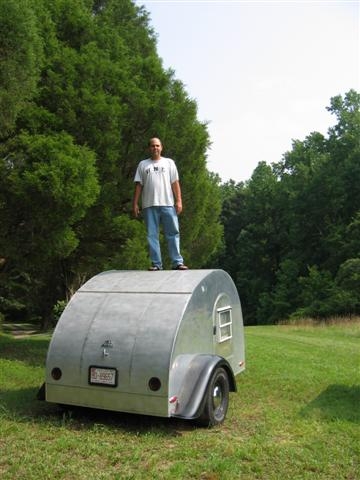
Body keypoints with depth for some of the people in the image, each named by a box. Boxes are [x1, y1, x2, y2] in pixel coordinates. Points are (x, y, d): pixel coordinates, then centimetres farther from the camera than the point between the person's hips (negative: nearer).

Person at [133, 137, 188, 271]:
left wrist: (179, 201, -3)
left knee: (173, 233, -3)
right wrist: (135, 204, 3)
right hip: (149, 205, 1)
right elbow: (138, 185, 10)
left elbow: (175, 183, 6)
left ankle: (177, 262, -1)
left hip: (168, 204, -1)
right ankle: (156, 264, 7)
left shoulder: (169, 162, 12)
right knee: (152, 235, 2)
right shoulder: (143, 164, 13)